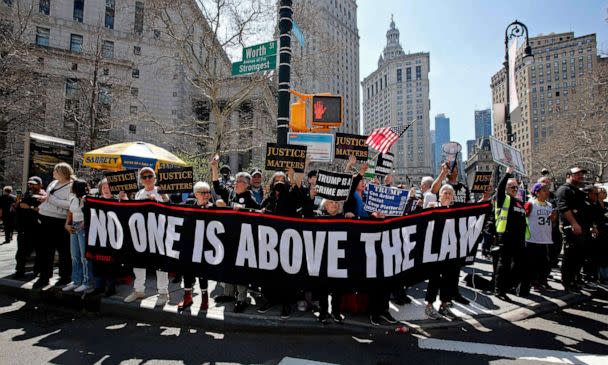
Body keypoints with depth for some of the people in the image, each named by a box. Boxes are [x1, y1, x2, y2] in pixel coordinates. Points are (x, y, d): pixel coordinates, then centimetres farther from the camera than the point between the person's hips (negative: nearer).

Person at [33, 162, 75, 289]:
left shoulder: (71, 186, -11)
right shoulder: (53, 183, 13)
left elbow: (69, 204, -23)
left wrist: (51, 199, -20)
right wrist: (42, 203, 10)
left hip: (59, 222, -8)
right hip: (45, 220, 8)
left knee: (63, 250, 4)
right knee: (45, 250, 12)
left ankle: (65, 276, 18)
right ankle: (44, 277, 23)